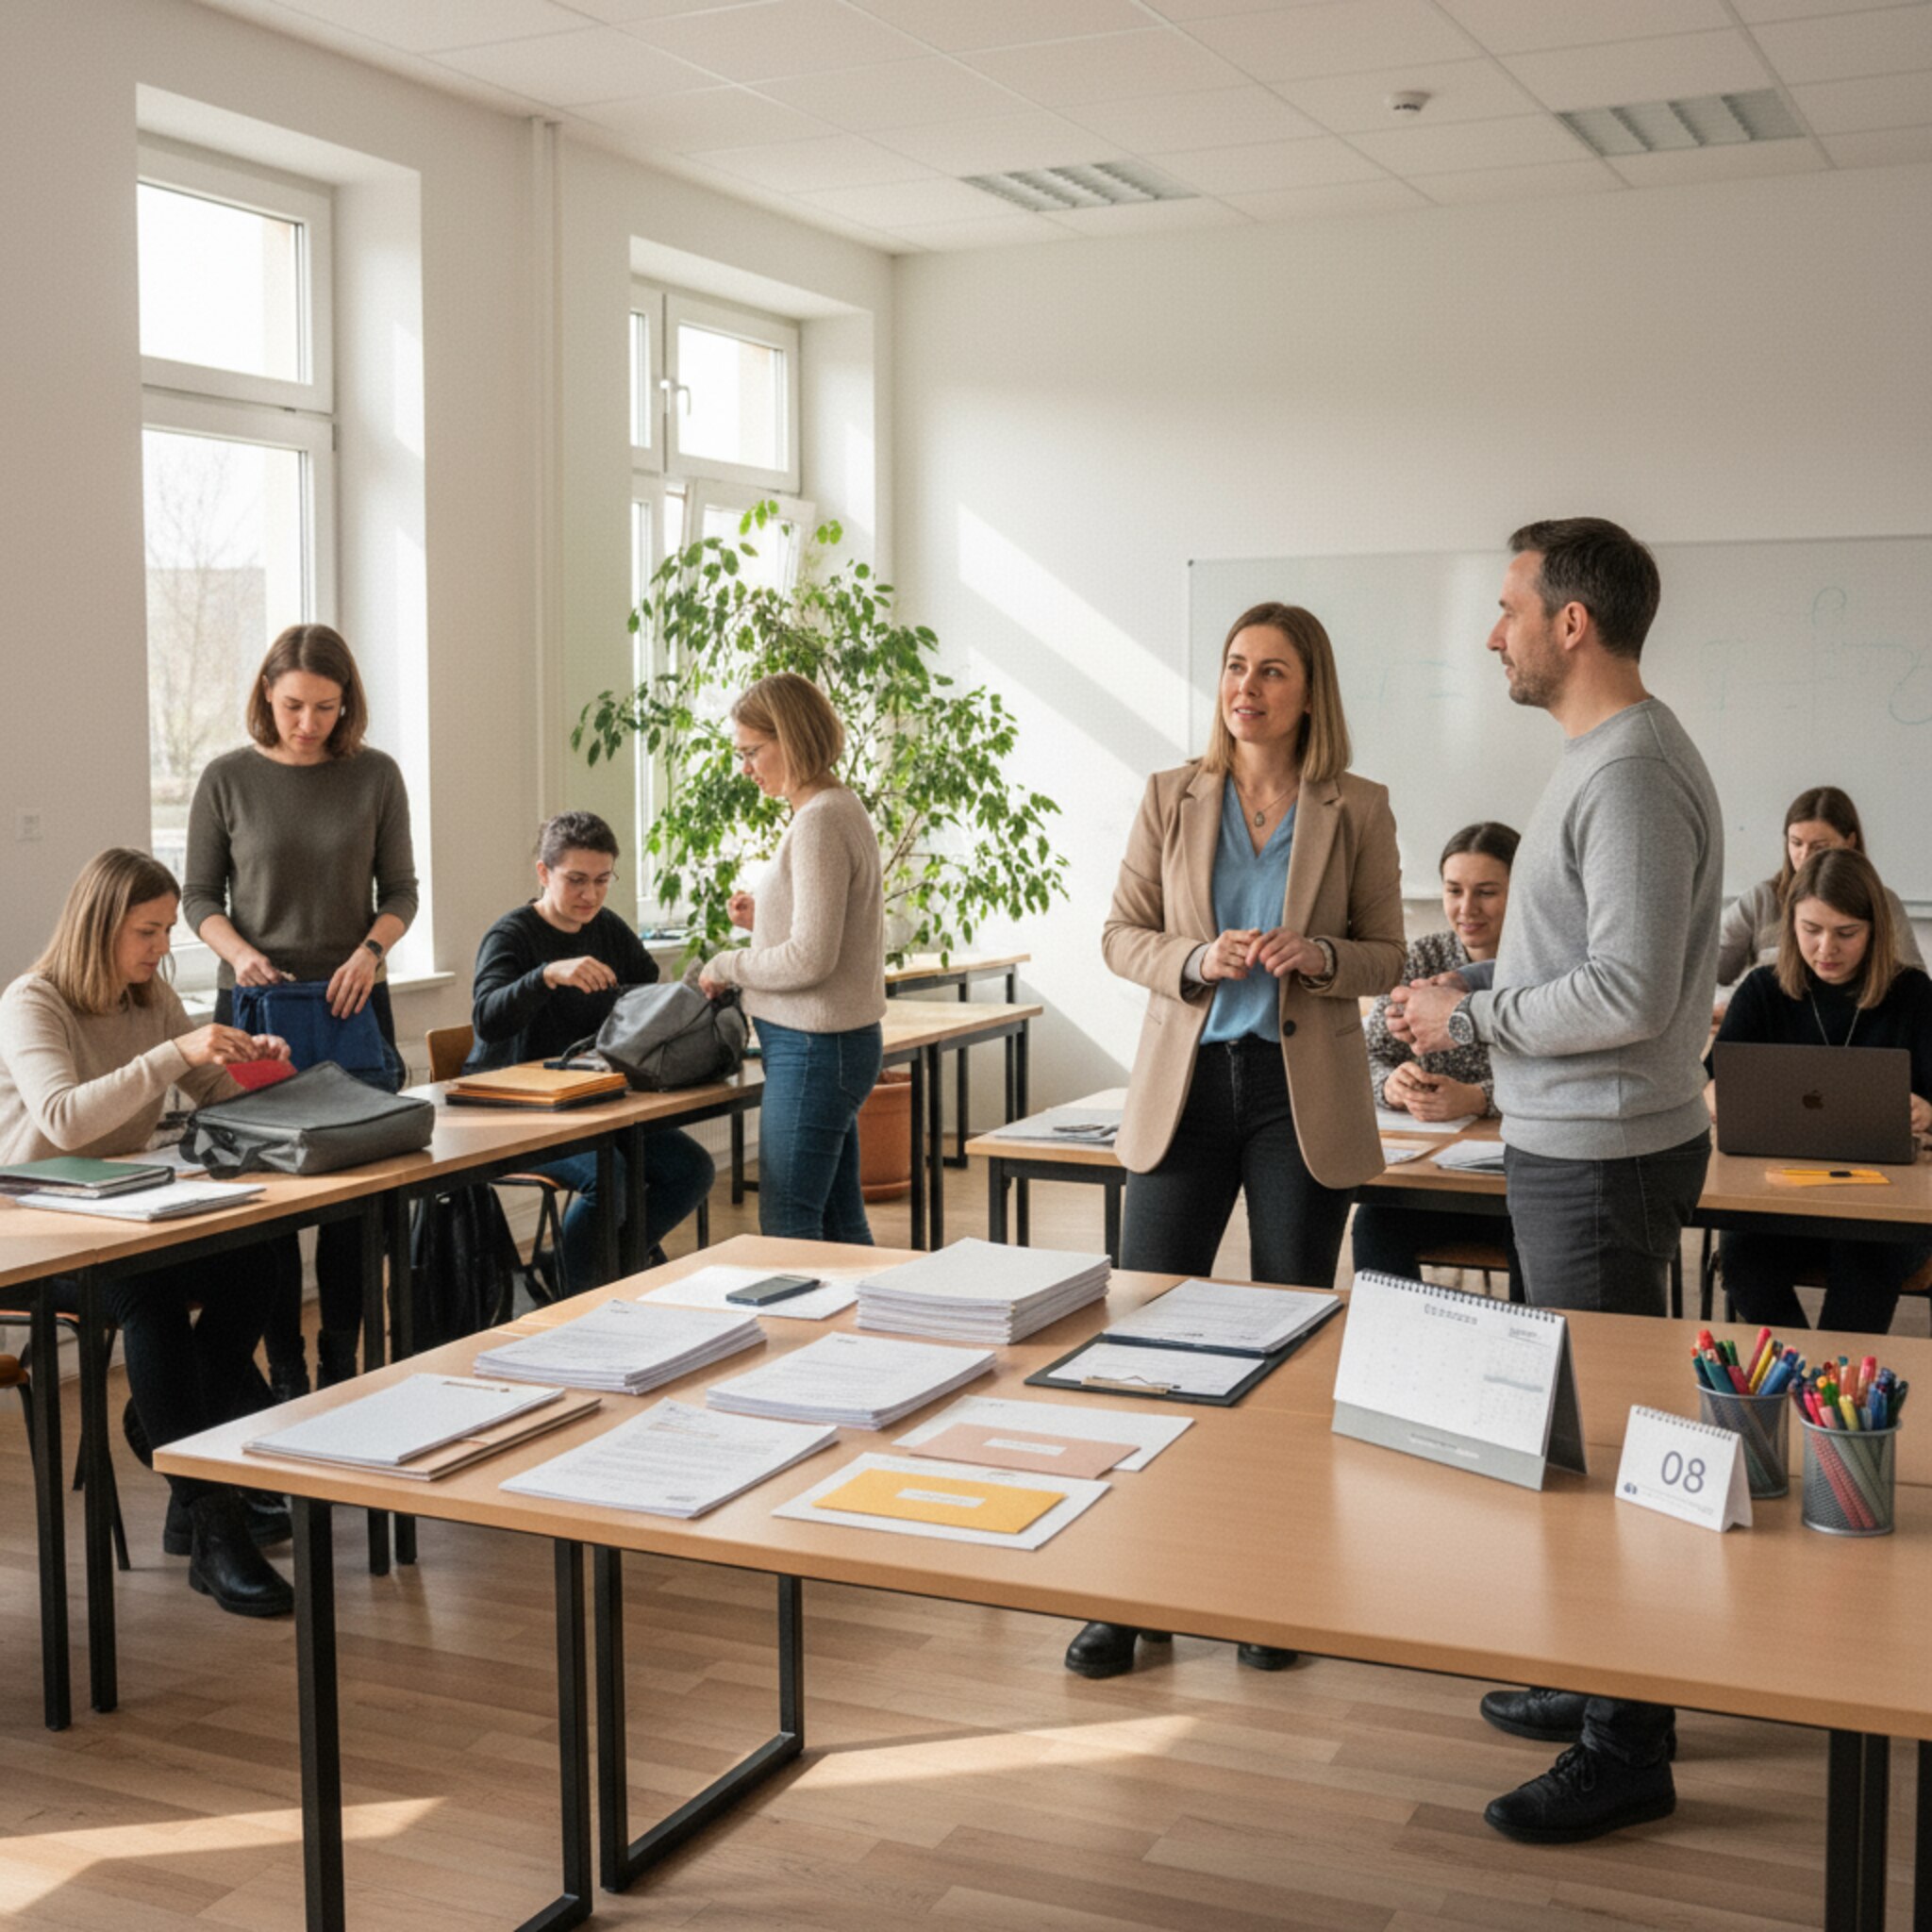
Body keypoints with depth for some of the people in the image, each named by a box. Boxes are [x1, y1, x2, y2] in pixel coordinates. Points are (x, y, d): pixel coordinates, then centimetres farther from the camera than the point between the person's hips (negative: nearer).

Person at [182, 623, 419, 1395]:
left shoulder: (375, 776, 0)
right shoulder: (228, 779, -2)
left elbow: (400, 890, 5)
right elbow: (199, 895, 4)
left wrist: (370, 950, -13)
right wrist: (239, 952, -15)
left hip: (353, 1003, 1)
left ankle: (342, 1364, 15)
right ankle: (284, 1372, 11)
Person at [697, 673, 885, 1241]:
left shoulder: (821, 822, -17)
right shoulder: (840, 809, 13)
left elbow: (810, 960, -21)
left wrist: (726, 966, -8)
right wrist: (765, 918, 9)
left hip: (812, 1049, -10)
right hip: (838, 1044, 10)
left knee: (788, 1229, -5)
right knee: (840, 1223, 14)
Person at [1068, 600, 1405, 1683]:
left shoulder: (1357, 811, 1)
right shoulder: (1171, 798, 4)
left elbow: (1387, 956, 5)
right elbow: (1121, 936, 6)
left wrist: (1316, 957, -16)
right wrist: (1197, 960, -14)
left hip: (1304, 1095, -1)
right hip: (1187, 1081, 1)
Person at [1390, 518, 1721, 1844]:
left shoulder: (1633, 774, -20)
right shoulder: (1608, 755, 13)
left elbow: (1629, 991, -25)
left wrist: (1469, 1019, -14)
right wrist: (1479, 987, 9)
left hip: (1602, 1159, -10)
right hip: (1574, 1143, 10)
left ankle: (1628, 1752, 10)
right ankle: (1600, 1680, 32)